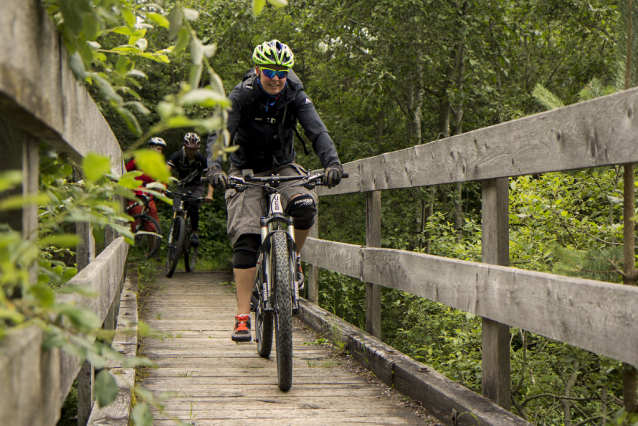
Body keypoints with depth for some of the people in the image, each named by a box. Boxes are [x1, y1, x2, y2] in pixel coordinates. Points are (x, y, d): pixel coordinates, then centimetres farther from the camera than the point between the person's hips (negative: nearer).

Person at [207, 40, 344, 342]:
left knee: (305, 206, -31)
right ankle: (243, 317, -11)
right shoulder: (241, 96, -17)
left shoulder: (295, 96, -11)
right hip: (247, 172, -1)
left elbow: (317, 132, -22)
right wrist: (214, 167, -47)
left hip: (282, 167, 2)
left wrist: (332, 162, -41)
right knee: (246, 238, -15)